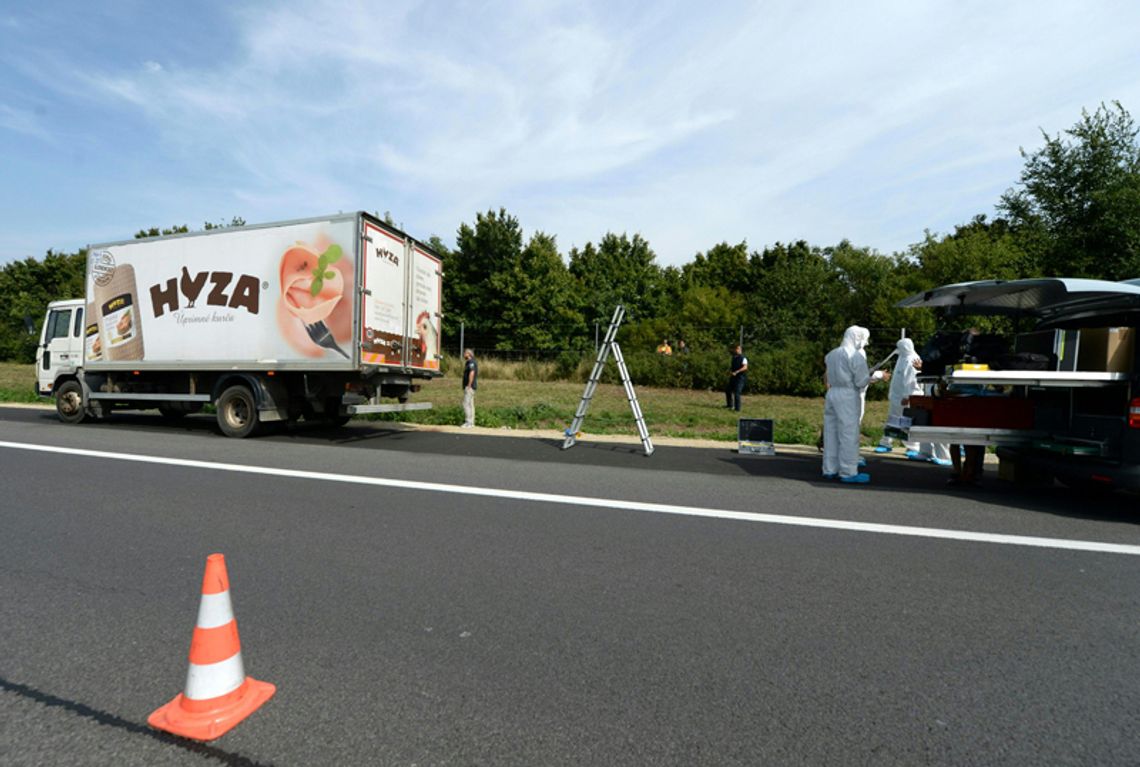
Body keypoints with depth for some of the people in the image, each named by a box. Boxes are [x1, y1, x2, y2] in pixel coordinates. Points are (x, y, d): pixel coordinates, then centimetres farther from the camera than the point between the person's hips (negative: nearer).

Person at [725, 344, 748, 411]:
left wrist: (736, 372, -30)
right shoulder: (733, 358, 13)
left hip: (740, 377, -8)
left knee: (737, 393, -11)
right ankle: (730, 405, 33)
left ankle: (737, 408, -4)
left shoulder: (743, 358, -10)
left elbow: (745, 367, -24)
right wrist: (730, 372, -3)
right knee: (728, 390, 15)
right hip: (733, 377, 8)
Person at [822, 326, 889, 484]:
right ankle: (848, 473, 3)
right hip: (848, 397, -7)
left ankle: (830, 469, 16)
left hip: (832, 393, 7)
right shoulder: (856, 355, -10)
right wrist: (878, 375, 1)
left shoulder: (832, 354, 11)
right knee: (849, 435, -1)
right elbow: (861, 381, -12)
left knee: (831, 433, 10)